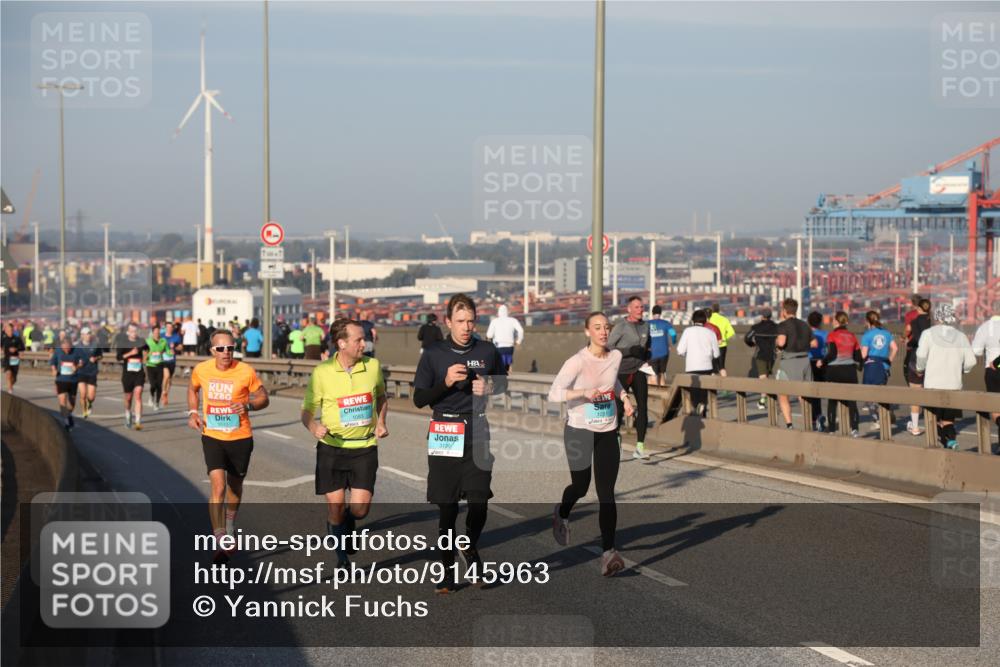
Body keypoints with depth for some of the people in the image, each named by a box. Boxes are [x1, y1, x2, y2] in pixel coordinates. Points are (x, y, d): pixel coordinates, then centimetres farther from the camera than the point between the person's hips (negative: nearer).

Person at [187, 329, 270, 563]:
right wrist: (193, 412, 3)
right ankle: (220, 544, -14)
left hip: (240, 438, 0)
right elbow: (193, 389, 18)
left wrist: (248, 405, -22)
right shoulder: (201, 370, -4)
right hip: (212, 437, 0)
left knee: (235, 486, 17)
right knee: (218, 486, -15)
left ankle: (229, 528, 44)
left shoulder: (246, 371, -11)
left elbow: (264, 398, -2)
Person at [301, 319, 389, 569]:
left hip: (365, 447, 1)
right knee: (335, 506, 0)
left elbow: (381, 397, 19)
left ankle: (344, 523, 30)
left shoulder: (373, 366, 0)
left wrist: (381, 422, 3)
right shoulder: (322, 372, -7)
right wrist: (315, 428, -21)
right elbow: (307, 410, -1)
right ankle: (341, 556, 23)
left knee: (360, 508, -7)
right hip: (331, 447, -1)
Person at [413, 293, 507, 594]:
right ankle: (448, 569, 16)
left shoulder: (487, 351, 6)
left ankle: (470, 549, 21)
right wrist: (446, 382, -15)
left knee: (479, 500, -8)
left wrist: (489, 388, -1)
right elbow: (419, 398, 0)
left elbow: (503, 383, 21)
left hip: (478, 432, 1)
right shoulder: (433, 355, 1)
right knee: (447, 507, 3)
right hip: (444, 433, -1)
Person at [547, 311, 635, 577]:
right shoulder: (577, 362, -15)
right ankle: (561, 514, 44)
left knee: (606, 492, -6)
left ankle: (608, 552, -10)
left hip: (608, 432, 3)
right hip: (579, 430, -3)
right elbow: (554, 393, -21)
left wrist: (624, 396, 5)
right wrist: (584, 392, -33)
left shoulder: (615, 356, 2)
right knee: (580, 487, 8)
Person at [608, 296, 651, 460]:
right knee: (619, 408, -2)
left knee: (642, 406, -4)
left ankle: (640, 447, -2)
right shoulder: (621, 326, -10)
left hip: (639, 371, 5)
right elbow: (609, 347, -14)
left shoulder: (645, 325, 9)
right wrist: (630, 351, -22)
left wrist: (647, 354, 3)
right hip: (622, 372, -5)